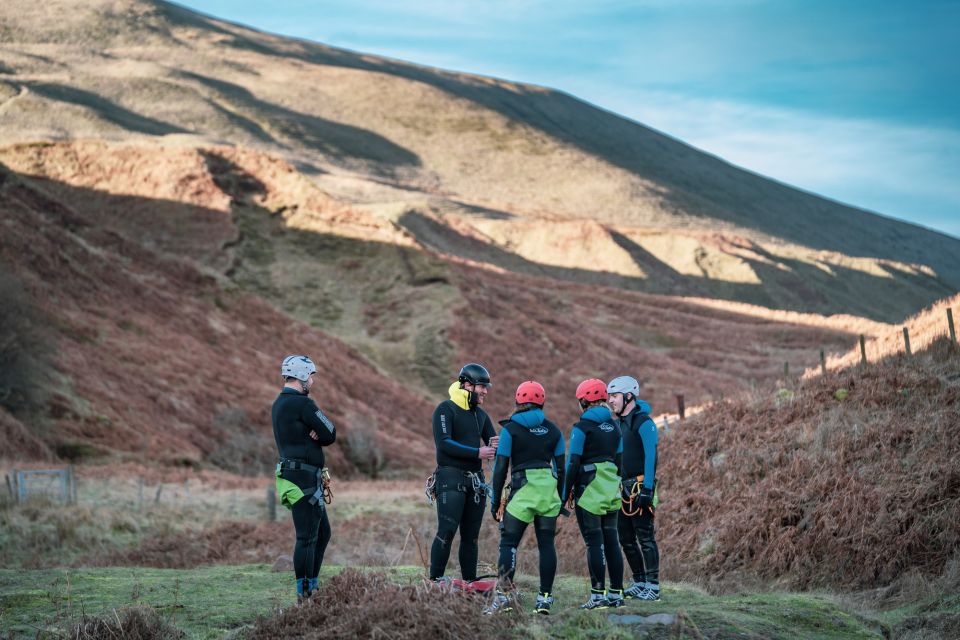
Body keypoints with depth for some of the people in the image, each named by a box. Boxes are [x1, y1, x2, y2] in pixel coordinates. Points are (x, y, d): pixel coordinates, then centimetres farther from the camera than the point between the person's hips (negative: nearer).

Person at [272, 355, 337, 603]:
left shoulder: (279, 404, 16)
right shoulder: (302, 403, -14)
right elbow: (330, 435, -11)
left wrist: (315, 433, -6)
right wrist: (320, 434, 7)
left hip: (292, 475, 10)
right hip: (304, 478, -10)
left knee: (322, 532, 16)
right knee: (307, 536, -7)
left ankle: (312, 586, 20)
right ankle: (305, 593, -5)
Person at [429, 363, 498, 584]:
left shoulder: (481, 415, 17)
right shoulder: (446, 409, -5)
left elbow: (492, 446, 17)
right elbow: (443, 443, -17)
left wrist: (496, 447, -9)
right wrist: (477, 453, -20)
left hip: (476, 480, 7)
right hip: (451, 477, -7)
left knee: (471, 536, 7)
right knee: (447, 531, -14)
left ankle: (470, 583, 10)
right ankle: (435, 580, -10)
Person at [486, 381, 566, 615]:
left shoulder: (510, 429, -3)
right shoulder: (553, 430, 8)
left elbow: (501, 468, -5)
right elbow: (560, 468, 11)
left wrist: (496, 500, 2)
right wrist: (560, 499, 19)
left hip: (522, 490, -4)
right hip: (549, 490, 4)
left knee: (508, 543, 0)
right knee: (546, 544, 8)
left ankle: (504, 594, -12)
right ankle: (545, 597, 7)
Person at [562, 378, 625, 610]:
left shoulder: (582, 428, -9)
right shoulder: (614, 427, 11)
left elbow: (573, 463, -10)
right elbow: (619, 460, 15)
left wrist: (566, 494, -4)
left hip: (589, 489, -6)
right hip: (611, 489, 6)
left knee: (594, 542, -5)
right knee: (611, 540, 9)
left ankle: (598, 595, -5)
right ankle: (616, 593, 11)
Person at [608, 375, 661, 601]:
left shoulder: (643, 423, -11)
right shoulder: (619, 423, 16)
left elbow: (650, 457, -16)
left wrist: (647, 489, -21)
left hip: (639, 486, -9)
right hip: (622, 487, 9)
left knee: (644, 536, -7)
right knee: (625, 537, 10)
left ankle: (653, 586, -3)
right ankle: (639, 582, 18)